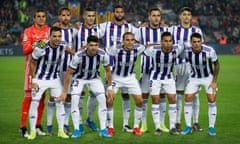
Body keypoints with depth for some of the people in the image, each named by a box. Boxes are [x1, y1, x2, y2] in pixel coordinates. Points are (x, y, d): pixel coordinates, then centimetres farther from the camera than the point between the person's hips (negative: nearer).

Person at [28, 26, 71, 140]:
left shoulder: (62, 46, -12)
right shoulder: (41, 49, -26)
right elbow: (32, 63, -11)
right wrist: (33, 81, -11)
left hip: (55, 78, 4)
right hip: (40, 79, -4)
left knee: (60, 103, 2)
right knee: (34, 103, -6)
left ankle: (61, 131, 11)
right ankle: (33, 131, 7)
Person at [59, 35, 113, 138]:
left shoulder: (103, 55, -25)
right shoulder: (79, 56, -32)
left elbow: (108, 71, -6)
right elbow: (69, 73, -21)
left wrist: (110, 88, -5)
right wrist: (64, 92, -18)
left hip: (95, 78, 2)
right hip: (80, 78, -2)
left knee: (102, 100, -12)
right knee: (74, 101, -17)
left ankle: (103, 130, -1)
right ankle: (77, 130, -4)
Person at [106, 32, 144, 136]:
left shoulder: (137, 49, -19)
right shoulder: (116, 50, -27)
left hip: (130, 77, 3)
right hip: (116, 77, -2)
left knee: (139, 101, -4)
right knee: (109, 101, -11)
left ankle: (136, 127, 12)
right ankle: (110, 127, 6)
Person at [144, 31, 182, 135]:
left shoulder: (176, 49, -22)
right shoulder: (154, 50, -28)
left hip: (169, 77, 2)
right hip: (155, 78, -2)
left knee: (172, 100, -3)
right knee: (155, 101, -3)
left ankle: (172, 127, 6)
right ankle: (157, 128, 6)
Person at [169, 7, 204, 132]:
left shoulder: (197, 31, 9)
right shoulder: (173, 30, 8)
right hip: (178, 64, 0)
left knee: (195, 94, 1)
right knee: (178, 94, 1)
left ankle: (195, 123, 6)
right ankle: (177, 122, 6)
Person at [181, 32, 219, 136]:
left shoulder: (209, 51, -27)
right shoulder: (187, 51, -22)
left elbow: (217, 65, -11)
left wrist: (214, 81, -11)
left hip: (209, 77, -2)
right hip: (194, 77, 2)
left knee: (212, 100, -10)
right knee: (188, 99, -6)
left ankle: (211, 127, 4)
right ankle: (188, 127, 6)